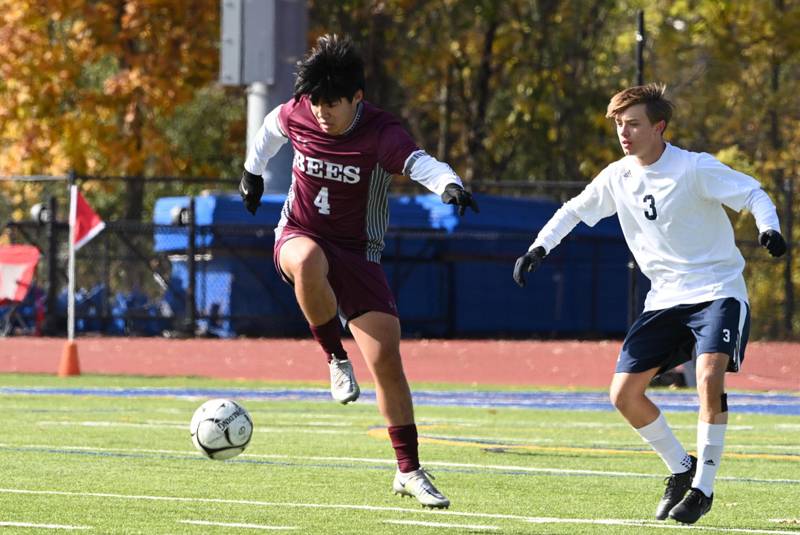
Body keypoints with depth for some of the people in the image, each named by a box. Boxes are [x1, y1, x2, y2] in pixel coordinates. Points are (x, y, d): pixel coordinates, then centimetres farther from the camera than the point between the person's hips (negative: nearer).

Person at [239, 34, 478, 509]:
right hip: (299, 236, 1)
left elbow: (420, 163, -40)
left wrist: (450, 184, -61)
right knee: (309, 263, -40)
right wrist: (253, 172, 30)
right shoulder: (296, 115, -8)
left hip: (358, 252, -1)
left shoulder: (379, 132, -20)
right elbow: (271, 128, 18)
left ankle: (409, 471, 4)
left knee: (386, 359, -8)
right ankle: (336, 358, -16)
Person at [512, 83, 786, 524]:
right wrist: (539, 247, 2)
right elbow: (573, 210, 16)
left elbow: (753, 194, -12)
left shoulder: (694, 168, -14)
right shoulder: (617, 177, 2)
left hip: (717, 290, -6)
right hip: (665, 299, 6)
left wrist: (768, 227, -32)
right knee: (624, 393, -2)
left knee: (709, 377, -28)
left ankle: (703, 488, -16)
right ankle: (682, 470, 19)